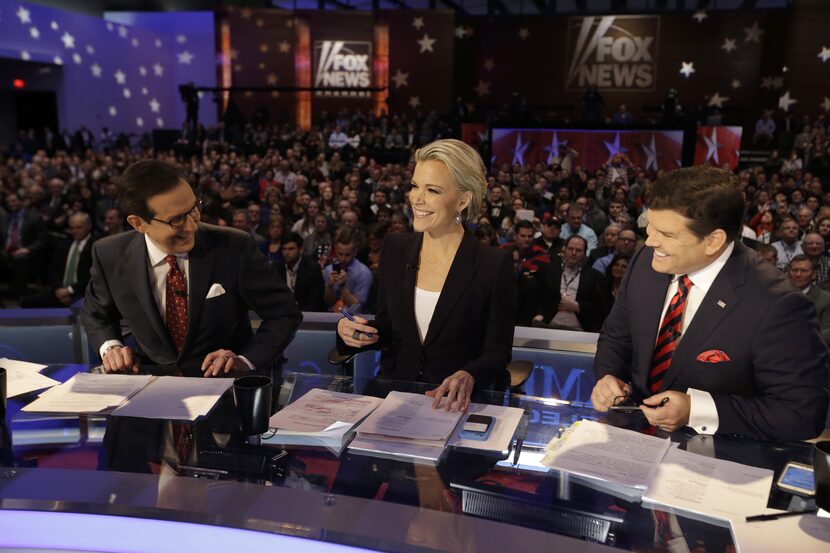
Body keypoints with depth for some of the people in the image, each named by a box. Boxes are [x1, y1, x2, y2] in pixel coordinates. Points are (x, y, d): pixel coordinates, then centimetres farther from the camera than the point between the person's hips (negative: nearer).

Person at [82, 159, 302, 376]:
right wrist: (110, 347, -6)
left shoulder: (235, 247, -15)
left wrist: (246, 361, -20)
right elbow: (96, 315, 14)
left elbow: (285, 313, -6)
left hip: (227, 381, -2)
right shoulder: (110, 256, -7)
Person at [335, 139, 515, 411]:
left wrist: (468, 377, -23)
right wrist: (353, 331, -5)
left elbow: (497, 352, -3)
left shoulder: (494, 264, -7)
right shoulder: (394, 248, 6)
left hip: (456, 404, -3)